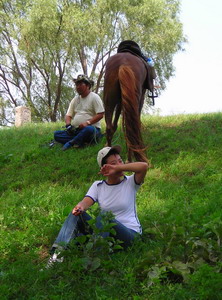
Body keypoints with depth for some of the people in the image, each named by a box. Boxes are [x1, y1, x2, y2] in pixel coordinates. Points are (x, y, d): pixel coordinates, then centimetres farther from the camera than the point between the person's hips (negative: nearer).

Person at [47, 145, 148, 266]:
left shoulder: (130, 183, 1)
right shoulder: (98, 186, 9)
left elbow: (144, 166, -18)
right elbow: (87, 201, -10)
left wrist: (118, 168, -17)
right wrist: (80, 207, -34)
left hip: (130, 234, -3)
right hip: (106, 233, 3)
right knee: (76, 214, -16)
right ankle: (58, 254, -29)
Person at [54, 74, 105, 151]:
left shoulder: (94, 97, 1)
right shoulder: (75, 100, 19)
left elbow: (100, 115, -8)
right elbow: (68, 115, 15)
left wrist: (87, 122, -21)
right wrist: (68, 124, -8)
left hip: (92, 128, -6)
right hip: (76, 130, 6)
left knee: (89, 129, -41)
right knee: (56, 134, -13)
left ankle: (70, 143, -24)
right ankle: (80, 142, -26)